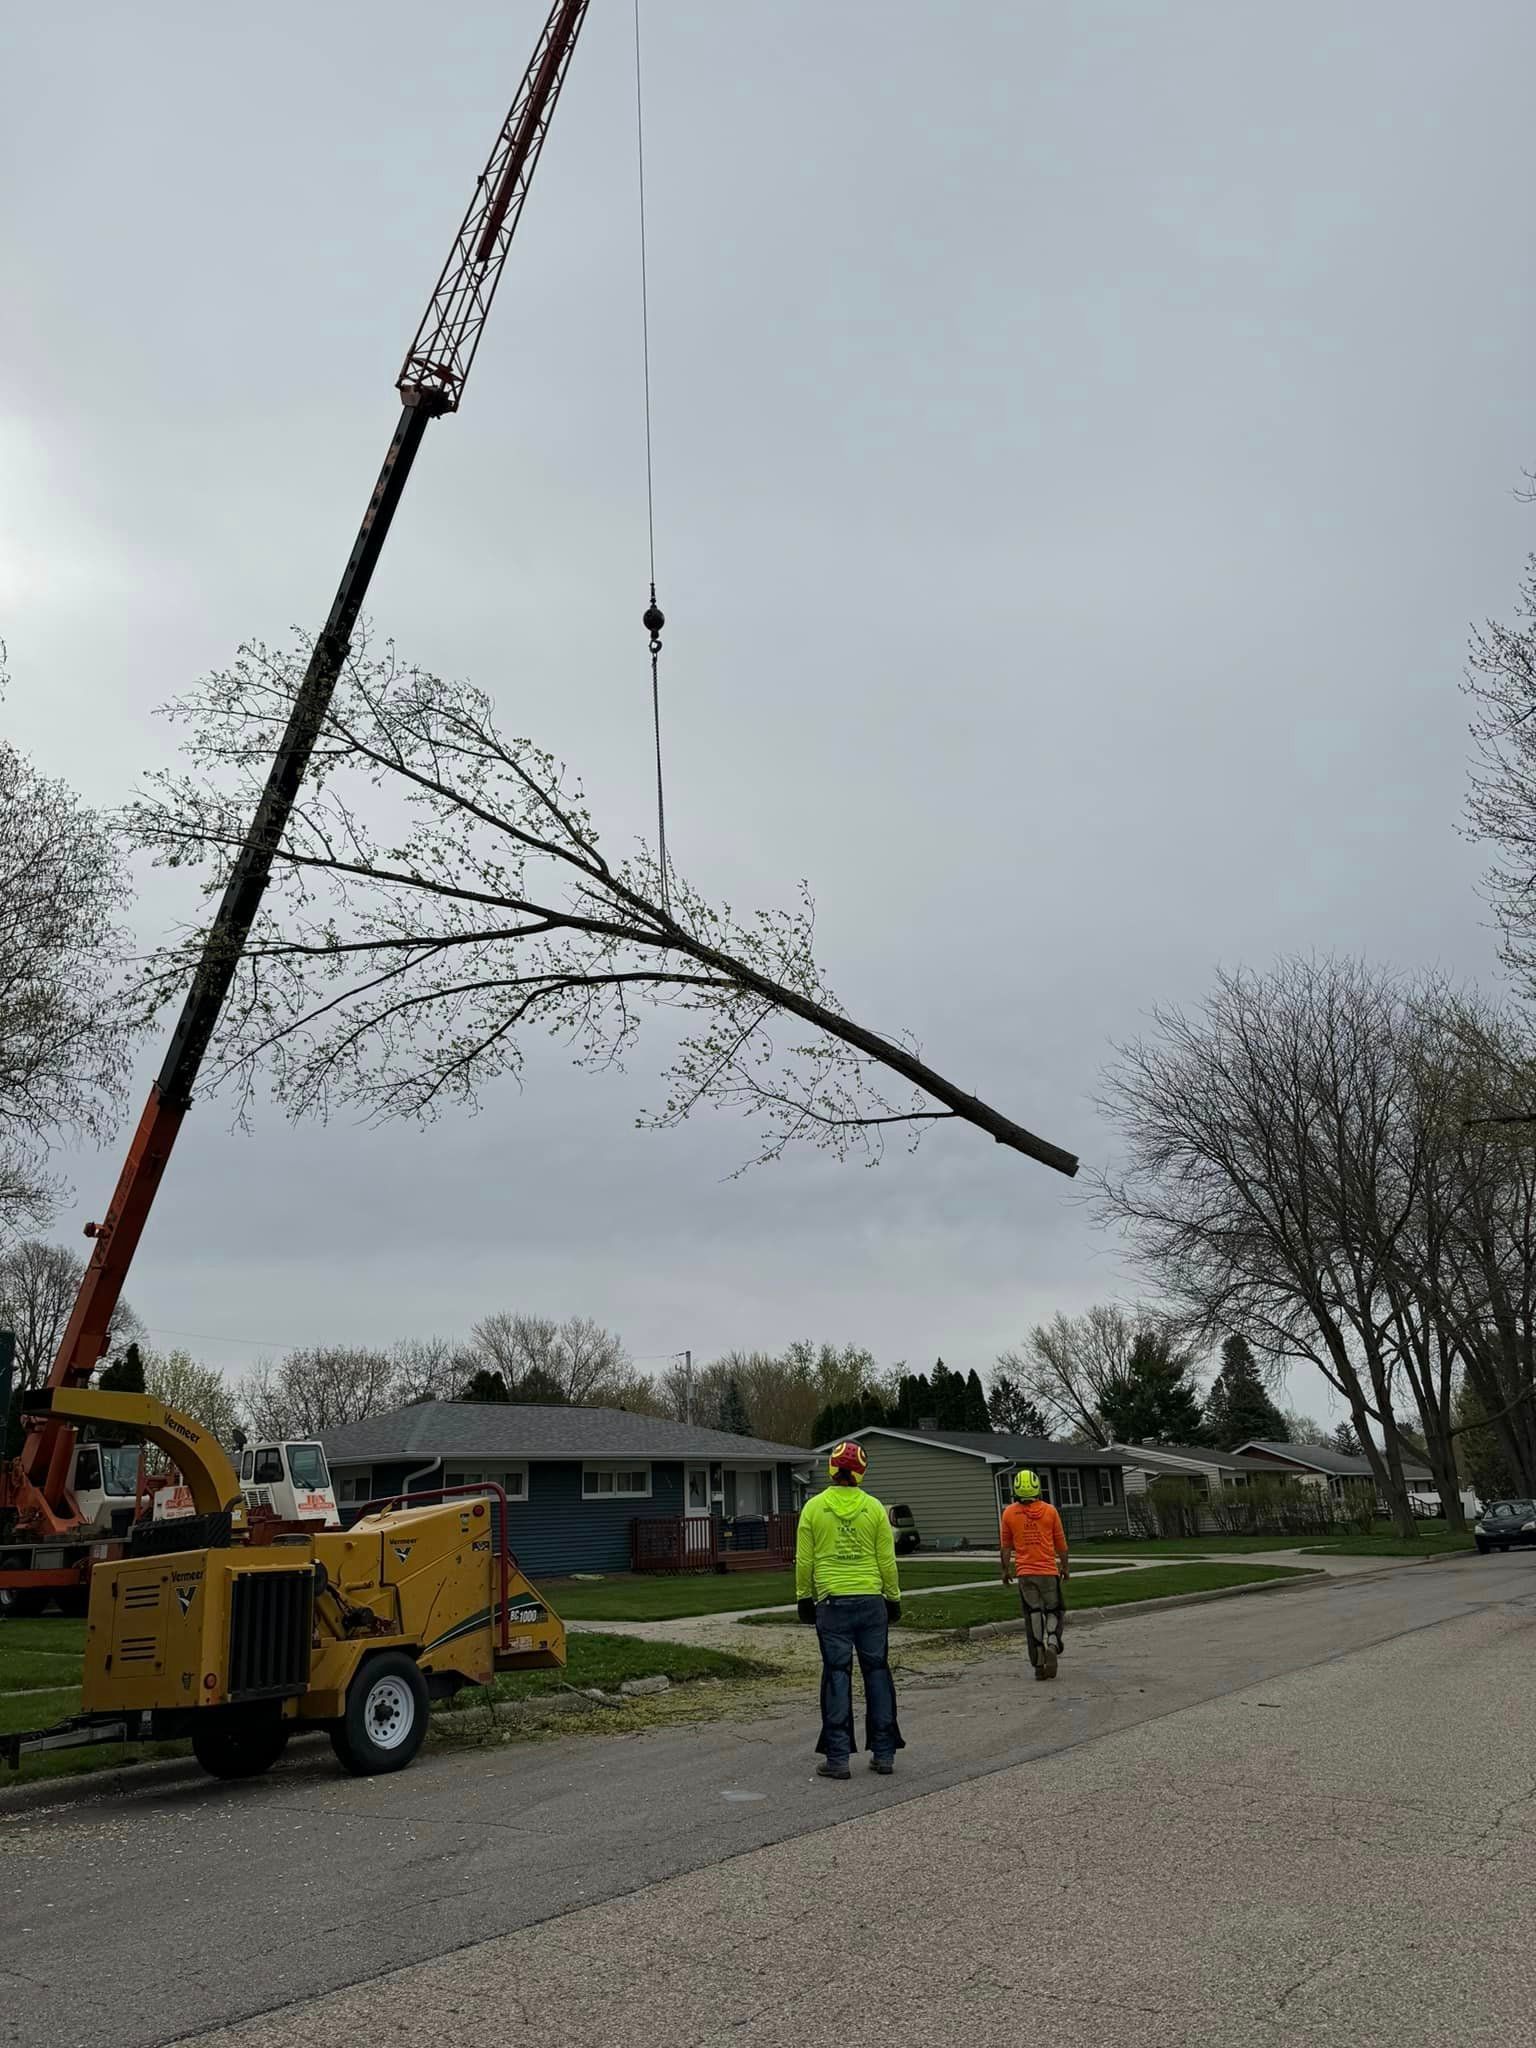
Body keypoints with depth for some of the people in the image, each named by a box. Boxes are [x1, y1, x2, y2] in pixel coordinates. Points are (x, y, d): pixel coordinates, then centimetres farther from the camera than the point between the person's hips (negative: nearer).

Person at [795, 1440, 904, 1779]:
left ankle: (837, 1757, 4)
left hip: (832, 1602, -1)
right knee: (877, 1673, 10)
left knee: (837, 1676, 3)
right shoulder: (874, 1508, 0)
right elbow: (887, 1560, 3)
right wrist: (893, 1598, 13)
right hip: (871, 1601, 1)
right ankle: (884, 1753, 14)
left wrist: (804, 1598, 11)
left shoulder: (814, 1507, -1)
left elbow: (804, 1560, 1)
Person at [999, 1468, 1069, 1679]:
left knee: (1033, 1617, 6)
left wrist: (1005, 1569, 18)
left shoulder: (1009, 1513, -1)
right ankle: (1052, 1644, -13)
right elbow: (1060, 1543, 5)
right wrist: (1065, 1566, 19)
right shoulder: (1049, 1511, -3)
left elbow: (1005, 1546, 5)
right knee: (1054, 1611, 13)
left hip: (1025, 1573, 1)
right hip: (1049, 1571, -1)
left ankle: (1039, 1664, 6)